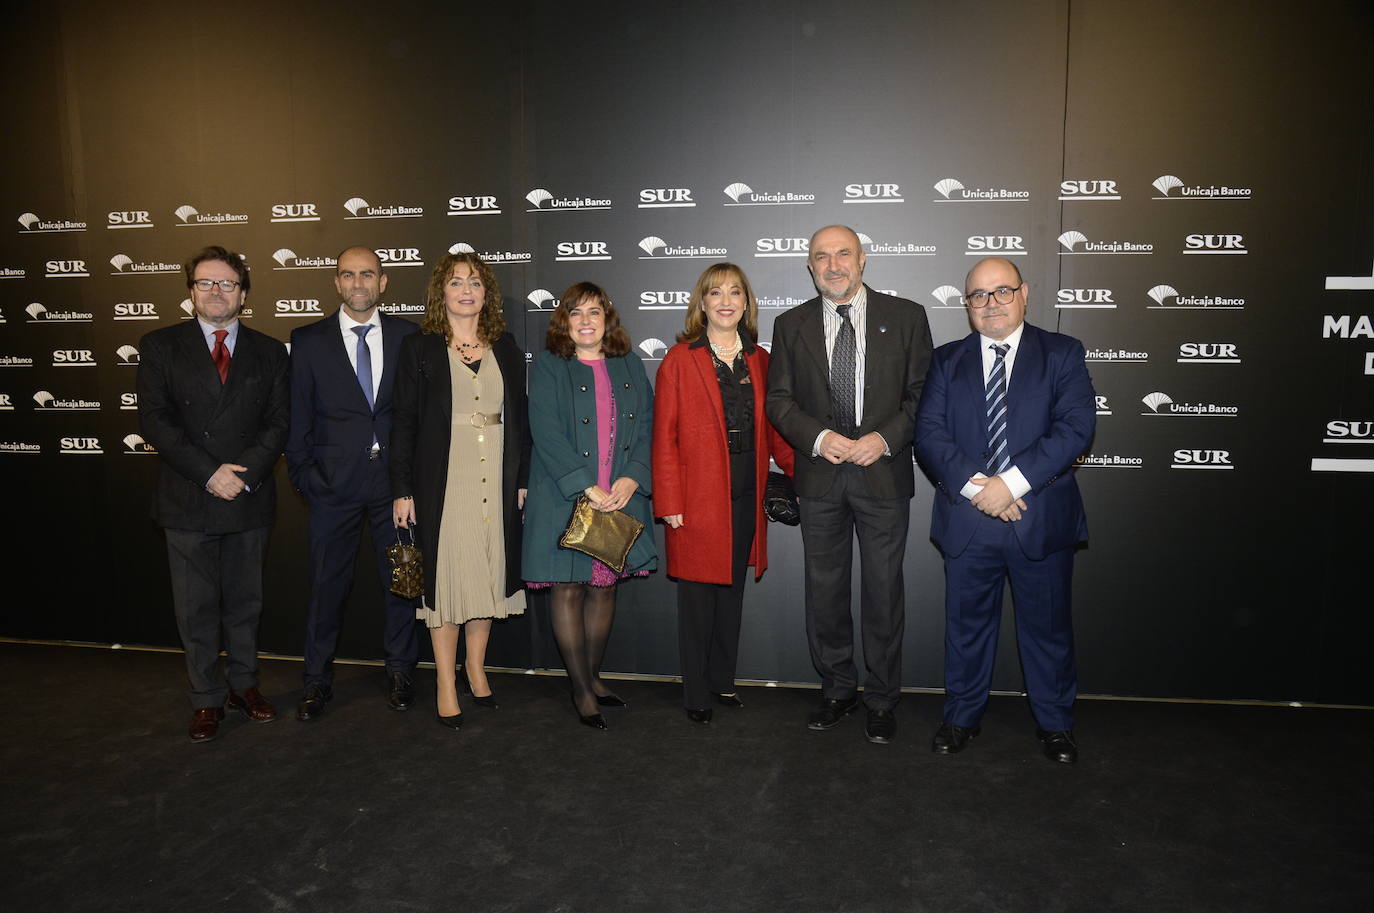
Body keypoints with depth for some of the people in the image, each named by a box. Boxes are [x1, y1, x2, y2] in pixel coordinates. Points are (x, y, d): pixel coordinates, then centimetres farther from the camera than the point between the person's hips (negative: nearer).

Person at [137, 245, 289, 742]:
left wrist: (245, 472, -13)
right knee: (196, 607, 7)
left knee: (245, 601, 12)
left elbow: (279, 420, 1)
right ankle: (207, 697, 20)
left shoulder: (269, 351, 8)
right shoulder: (160, 346, 3)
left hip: (250, 498, 2)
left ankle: (244, 684, 28)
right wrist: (209, 473, -15)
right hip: (187, 501, -1)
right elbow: (154, 420, -6)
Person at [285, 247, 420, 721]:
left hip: (394, 478, 1)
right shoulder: (309, 340, 3)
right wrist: (303, 474, -3)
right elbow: (297, 416, 4)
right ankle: (317, 679, 24)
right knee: (327, 583, 8)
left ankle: (400, 671, 27)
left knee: (400, 577, 10)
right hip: (334, 483, 0)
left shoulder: (407, 336, 4)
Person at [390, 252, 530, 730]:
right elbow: (404, 421, -2)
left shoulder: (506, 348, 9)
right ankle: (446, 682, 15)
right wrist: (402, 489, -6)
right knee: (444, 577, 2)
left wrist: (522, 480, 5)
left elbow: (519, 418, 10)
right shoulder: (419, 348, 0)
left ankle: (475, 667, 28)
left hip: (496, 482, 3)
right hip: (442, 482, -3)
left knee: (488, 572, 10)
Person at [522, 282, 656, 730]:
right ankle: (582, 690, 13)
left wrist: (631, 478, -10)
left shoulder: (628, 365, 11)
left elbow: (646, 424, 6)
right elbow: (547, 432, -11)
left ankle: (592, 675, 27)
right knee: (568, 589, 0)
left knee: (605, 587, 10)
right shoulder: (548, 366, 0)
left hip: (620, 497, 4)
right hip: (565, 498, -3)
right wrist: (586, 487, -19)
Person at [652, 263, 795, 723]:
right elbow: (664, 437, -6)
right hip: (697, 497, -4)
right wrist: (669, 503, -11)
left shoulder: (759, 360, 10)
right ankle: (696, 693, 17)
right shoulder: (679, 359, -3)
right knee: (698, 595, 4)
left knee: (733, 588, 14)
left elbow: (773, 427, 12)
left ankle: (723, 680, 29)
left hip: (745, 496, 4)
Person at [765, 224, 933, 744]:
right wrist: (818, 437, -13)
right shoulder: (791, 325, 6)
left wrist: (885, 438, -14)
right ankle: (838, 691, 29)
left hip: (884, 472, -2)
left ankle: (882, 700, 23)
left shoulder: (905, 317, 2)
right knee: (824, 590, 11)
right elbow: (778, 400, 4)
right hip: (820, 475, 2)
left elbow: (923, 393, 1)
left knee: (883, 590, 6)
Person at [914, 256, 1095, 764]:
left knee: (1047, 625, 11)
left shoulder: (1062, 354, 2)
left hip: (1042, 518, -1)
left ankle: (1055, 723, 30)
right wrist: (973, 485, -18)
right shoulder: (947, 361, 8)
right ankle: (962, 716, 31)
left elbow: (1076, 428, -11)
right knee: (967, 621, 13)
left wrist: (1012, 482, -20)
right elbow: (929, 432, -3)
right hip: (967, 519, 2)